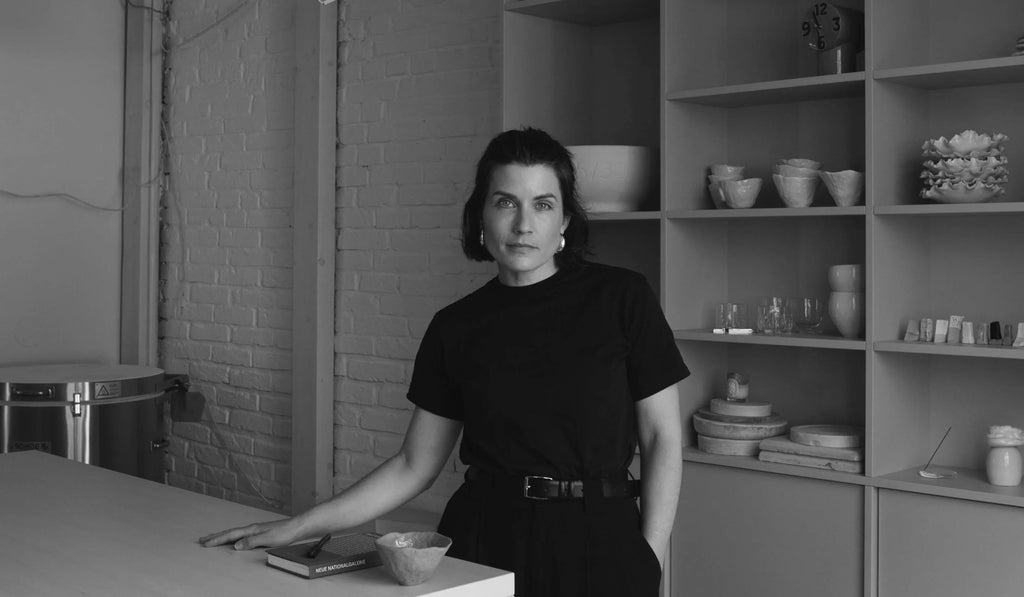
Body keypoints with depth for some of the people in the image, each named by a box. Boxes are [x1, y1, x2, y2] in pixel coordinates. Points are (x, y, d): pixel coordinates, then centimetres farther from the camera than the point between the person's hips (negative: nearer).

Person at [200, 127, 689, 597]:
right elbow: (413, 467, 5)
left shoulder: (620, 298, -4)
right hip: (483, 542, 2)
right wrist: (298, 527, 1)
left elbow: (662, 438, -2)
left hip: (598, 544, -1)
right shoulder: (455, 328, 2)